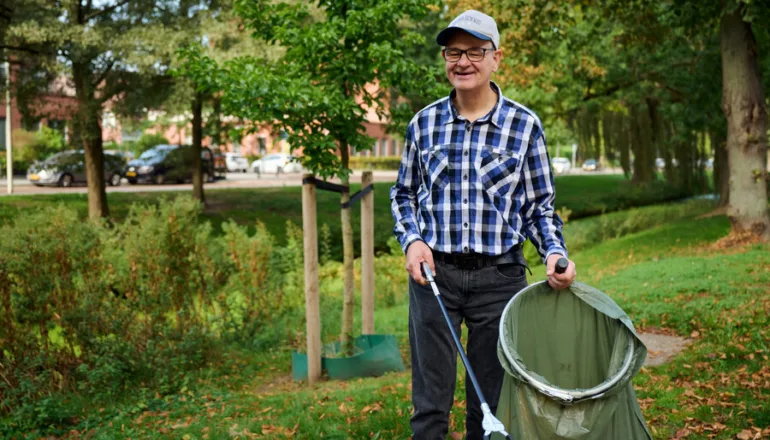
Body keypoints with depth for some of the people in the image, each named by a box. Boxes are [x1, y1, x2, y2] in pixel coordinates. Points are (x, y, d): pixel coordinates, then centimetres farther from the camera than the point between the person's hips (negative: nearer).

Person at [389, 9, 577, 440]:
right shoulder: (425, 122, 4)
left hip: (499, 276, -1)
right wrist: (411, 239, -2)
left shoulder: (525, 125, -1)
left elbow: (540, 206, 5)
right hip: (433, 272, 1)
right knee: (431, 402, 5)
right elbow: (404, 193, 15)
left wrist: (555, 252, -12)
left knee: (491, 403, 9)